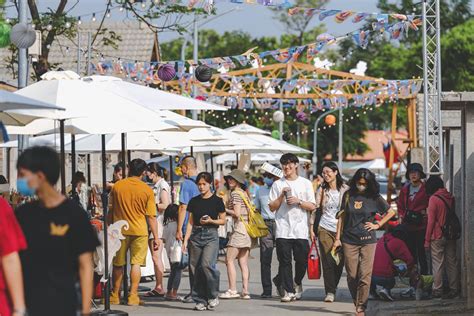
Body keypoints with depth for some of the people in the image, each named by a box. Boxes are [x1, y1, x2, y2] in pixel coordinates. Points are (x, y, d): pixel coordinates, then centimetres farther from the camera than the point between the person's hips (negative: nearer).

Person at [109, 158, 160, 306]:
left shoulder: (117, 186, -1)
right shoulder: (147, 190, -6)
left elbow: (110, 212, 5)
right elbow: (151, 216, -5)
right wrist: (156, 237, 0)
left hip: (119, 231, 2)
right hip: (139, 231, -2)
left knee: (118, 264, 12)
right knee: (136, 263, 2)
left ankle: (115, 296, 18)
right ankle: (133, 296, -3)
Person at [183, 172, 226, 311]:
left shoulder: (217, 201, 2)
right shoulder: (194, 201, 11)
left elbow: (223, 220, 6)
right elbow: (190, 222, 12)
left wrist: (211, 221, -13)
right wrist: (185, 240, 5)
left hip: (211, 235, -4)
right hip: (196, 235, 4)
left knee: (207, 264, -21)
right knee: (196, 268, 0)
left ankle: (213, 296, -3)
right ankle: (200, 300, 7)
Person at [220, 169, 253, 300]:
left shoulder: (235, 193, -8)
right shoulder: (245, 193, 18)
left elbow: (237, 213, -15)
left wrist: (224, 210, -3)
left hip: (239, 228, -9)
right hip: (248, 230, 9)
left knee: (229, 259, -6)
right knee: (243, 262, 7)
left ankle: (232, 290, -12)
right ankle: (245, 291, 1)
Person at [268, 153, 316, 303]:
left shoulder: (306, 183, 8)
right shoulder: (277, 184, 9)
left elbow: (312, 206, 4)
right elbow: (272, 207, 7)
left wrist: (298, 201, -10)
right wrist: (281, 196, -8)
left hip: (301, 230, 0)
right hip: (283, 230, 0)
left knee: (302, 261, 1)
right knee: (285, 261, -4)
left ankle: (297, 283, 27)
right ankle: (288, 291, -2)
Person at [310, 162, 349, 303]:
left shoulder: (345, 189, 3)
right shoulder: (322, 190, 7)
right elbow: (315, 209, 8)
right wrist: (312, 228, 4)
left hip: (342, 229, 0)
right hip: (325, 229, 0)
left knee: (340, 261, 0)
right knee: (328, 261, -6)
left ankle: (332, 288, 17)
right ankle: (330, 292, -5)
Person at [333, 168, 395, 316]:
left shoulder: (374, 197, 2)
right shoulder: (348, 195, 6)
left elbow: (390, 212, 13)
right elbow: (342, 216, 10)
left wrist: (377, 225, 3)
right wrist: (337, 238, 6)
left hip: (368, 241, -2)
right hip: (349, 240, 2)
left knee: (365, 276, -7)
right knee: (352, 276, 2)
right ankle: (356, 302, 19)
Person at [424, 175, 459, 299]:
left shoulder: (433, 199, -13)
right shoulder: (450, 197, 5)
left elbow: (431, 221, -12)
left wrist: (427, 240, -7)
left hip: (437, 237, -6)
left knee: (438, 264, 0)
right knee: (452, 263, 10)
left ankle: (437, 291, 1)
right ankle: (454, 289, 12)